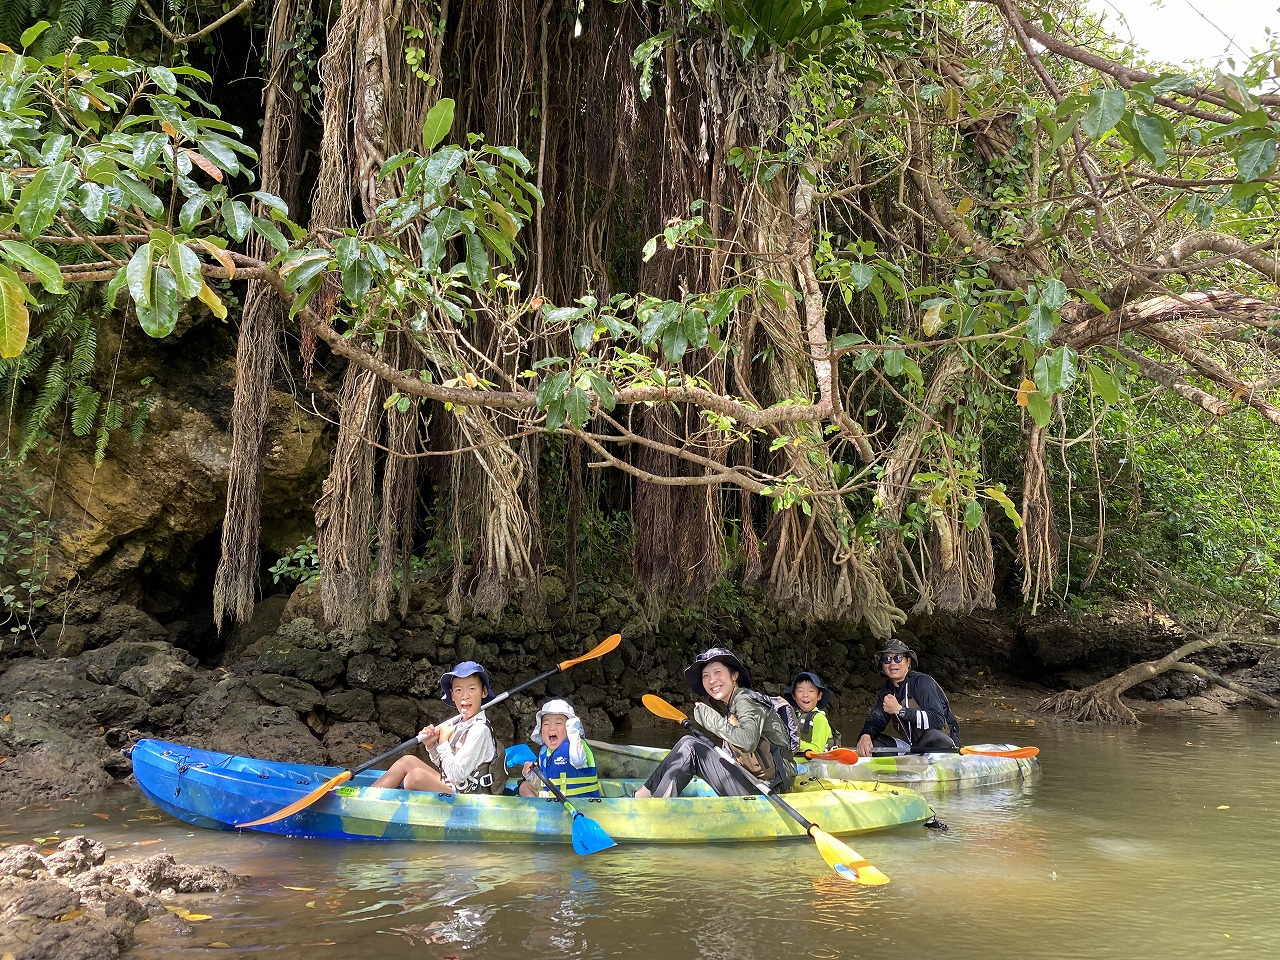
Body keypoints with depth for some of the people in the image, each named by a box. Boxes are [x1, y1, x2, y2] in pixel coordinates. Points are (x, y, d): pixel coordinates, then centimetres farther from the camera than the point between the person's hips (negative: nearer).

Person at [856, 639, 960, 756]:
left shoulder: (923, 682, -15)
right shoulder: (887, 690, 7)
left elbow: (937, 721, -26)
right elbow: (876, 719, 2)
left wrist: (900, 710, -29)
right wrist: (865, 735, -21)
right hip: (912, 746, 6)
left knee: (932, 736, -39)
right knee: (869, 742, -10)